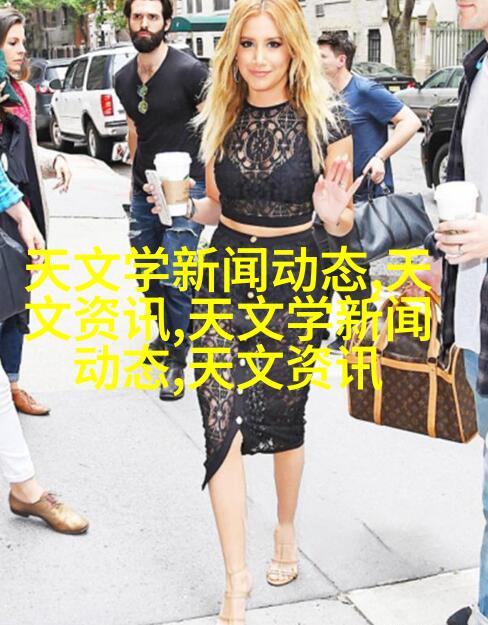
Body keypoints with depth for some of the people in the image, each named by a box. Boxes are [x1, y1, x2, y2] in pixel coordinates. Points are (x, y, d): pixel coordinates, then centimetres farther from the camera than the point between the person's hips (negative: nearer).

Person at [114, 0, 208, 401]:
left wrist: (210, 183, -15)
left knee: (174, 280, -9)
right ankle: (166, 336, 37)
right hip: (144, 191, 7)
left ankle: (177, 360, 7)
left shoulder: (189, 71, -13)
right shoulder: (124, 79, 7)